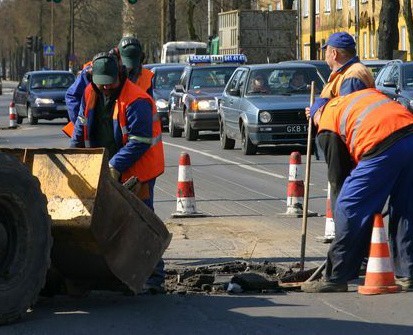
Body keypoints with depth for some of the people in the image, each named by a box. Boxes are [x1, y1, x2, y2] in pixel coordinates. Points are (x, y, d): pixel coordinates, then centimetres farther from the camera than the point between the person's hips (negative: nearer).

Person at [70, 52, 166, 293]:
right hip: (106, 168, 8)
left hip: (136, 171, -8)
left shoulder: (136, 101, -22)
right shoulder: (91, 93, 3)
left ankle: (154, 278, -5)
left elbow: (140, 142, -23)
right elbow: (82, 127, 18)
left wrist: (116, 166, -25)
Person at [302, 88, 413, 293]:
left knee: (349, 208, 5)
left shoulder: (326, 124, 17)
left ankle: (336, 278, 9)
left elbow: (338, 174, 16)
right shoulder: (368, 93, 35)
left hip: (382, 147, -6)